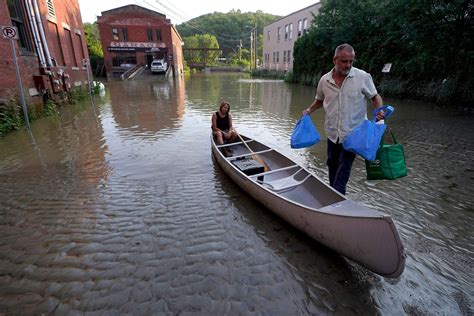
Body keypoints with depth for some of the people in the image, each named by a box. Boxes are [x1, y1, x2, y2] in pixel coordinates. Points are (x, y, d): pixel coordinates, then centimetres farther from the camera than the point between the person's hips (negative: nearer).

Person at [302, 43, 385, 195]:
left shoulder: (363, 77, -8)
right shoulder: (324, 80, 1)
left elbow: (375, 97, 3)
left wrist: (379, 111, -17)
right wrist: (309, 110, 1)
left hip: (353, 133, -4)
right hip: (332, 133, 4)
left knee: (343, 169, -6)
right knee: (332, 165, 17)